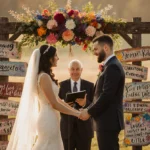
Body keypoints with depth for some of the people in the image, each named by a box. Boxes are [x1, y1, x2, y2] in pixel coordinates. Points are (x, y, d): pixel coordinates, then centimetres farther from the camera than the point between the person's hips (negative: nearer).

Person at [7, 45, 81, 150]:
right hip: (48, 120, -9)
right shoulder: (44, 77, -15)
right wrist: (76, 114, -10)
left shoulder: (46, 76, 14)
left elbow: (57, 99, 16)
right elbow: (54, 104, -16)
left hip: (50, 119, 9)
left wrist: (75, 110, 13)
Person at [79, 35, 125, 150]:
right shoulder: (112, 65, 18)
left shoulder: (112, 67, -15)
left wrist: (89, 112, -12)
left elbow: (107, 95, -21)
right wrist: (90, 109, 9)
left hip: (108, 121, -10)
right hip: (109, 120, 10)